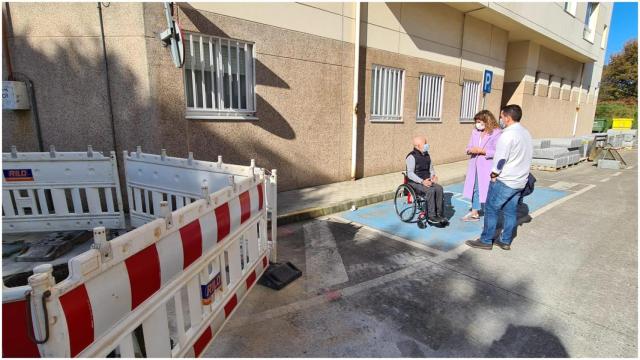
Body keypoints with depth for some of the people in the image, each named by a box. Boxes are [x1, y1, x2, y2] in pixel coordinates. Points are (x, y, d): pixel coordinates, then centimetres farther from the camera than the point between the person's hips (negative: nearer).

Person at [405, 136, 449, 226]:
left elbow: (431, 169, 22)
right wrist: (422, 181, -27)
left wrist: (433, 176, -1)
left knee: (439, 188, -21)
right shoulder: (411, 157, -11)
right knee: (431, 190, -31)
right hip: (415, 182, -7)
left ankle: (439, 214, -15)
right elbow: (410, 174, -17)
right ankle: (431, 216, -22)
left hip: (427, 181, 7)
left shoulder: (427, 155, 14)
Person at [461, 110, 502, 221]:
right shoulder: (475, 132, 9)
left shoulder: (496, 133, -11)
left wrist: (481, 151, -18)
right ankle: (474, 213, 29)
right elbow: (469, 147, 14)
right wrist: (470, 150, -8)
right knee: (475, 189, 15)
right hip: (475, 166, 7)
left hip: (488, 168, -7)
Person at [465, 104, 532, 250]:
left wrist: (494, 174, -5)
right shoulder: (526, 133, 11)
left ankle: (486, 241, 9)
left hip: (504, 181, -9)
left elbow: (500, 158, -20)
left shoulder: (508, 135, -18)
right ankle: (506, 241, 22)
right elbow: (525, 157, 15)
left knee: (491, 210, 1)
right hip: (520, 181, 9)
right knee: (511, 212, 13)